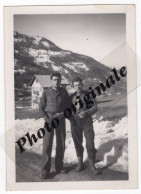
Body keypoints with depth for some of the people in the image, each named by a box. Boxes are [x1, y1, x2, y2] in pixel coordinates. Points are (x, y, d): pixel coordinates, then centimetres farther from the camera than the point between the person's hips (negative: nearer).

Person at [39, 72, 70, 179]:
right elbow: (41, 107, -1)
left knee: (61, 143, 5)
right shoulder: (46, 92, -4)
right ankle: (45, 170, -3)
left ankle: (59, 166, 21)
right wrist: (47, 119, -13)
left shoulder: (64, 92, 0)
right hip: (49, 119, -2)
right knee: (47, 144, -8)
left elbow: (68, 106, 7)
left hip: (60, 120, 2)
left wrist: (62, 114, -13)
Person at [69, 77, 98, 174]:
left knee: (90, 144, -3)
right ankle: (80, 164, 23)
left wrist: (86, 112, -25)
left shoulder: (89, 94, -4)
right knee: (78, 144, 9)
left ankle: (92, 166, 10)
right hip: (75, 123, 2)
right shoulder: (71, 97, 2)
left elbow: (95, 107, -8)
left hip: (87, 123, -2)